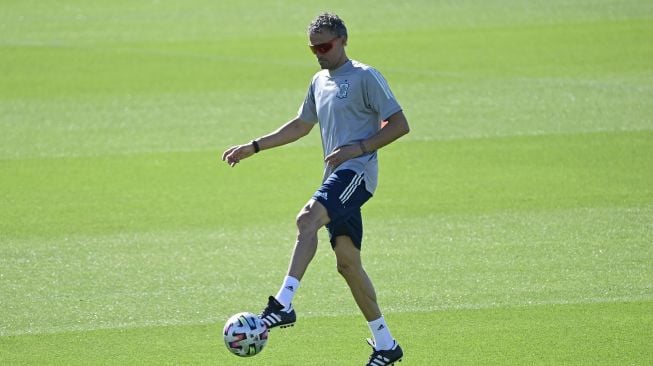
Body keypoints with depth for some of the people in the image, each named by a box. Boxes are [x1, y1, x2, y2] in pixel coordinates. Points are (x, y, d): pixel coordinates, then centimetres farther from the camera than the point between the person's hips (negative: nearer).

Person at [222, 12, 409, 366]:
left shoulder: (365, 77, -4)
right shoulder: (319, 82, 21)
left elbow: (400, 124, -7)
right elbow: (301, 125, 34)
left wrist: (359, 148, -18)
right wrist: (253, 147, 29)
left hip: (357, 171, -9)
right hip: (335, 178, 9)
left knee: (308, 219, -31)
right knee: (347, 262, 5)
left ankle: (284, 304, -39)